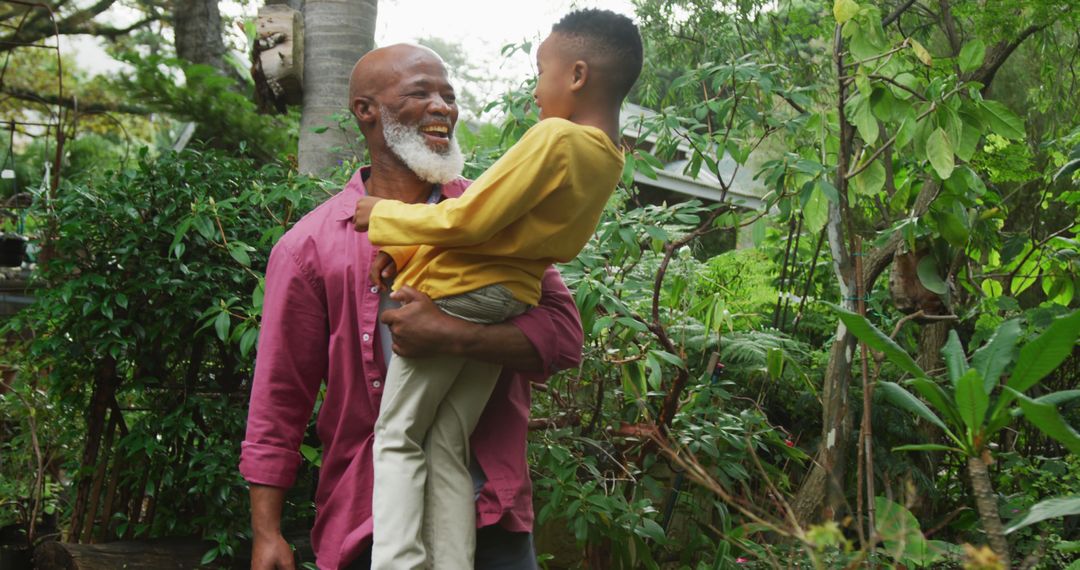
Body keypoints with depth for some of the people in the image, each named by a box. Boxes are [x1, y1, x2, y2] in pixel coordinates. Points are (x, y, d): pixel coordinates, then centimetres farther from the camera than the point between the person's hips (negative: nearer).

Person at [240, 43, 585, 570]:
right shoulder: (310, 244, 1)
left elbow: (563, 335, -6)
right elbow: (279, 402, 2)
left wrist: (450, 336, -20)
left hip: (489, 510, 1)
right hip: (368, 520, -1)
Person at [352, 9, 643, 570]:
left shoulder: (554, 137, -19)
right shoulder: (609, 158, 7)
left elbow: (465, 221, -18)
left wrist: (384, 217, -3)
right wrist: (406, 247, 8)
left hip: (456, 296, -8)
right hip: (514, 302, 8)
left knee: (398, 437, 4)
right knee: (448, 452, 12)